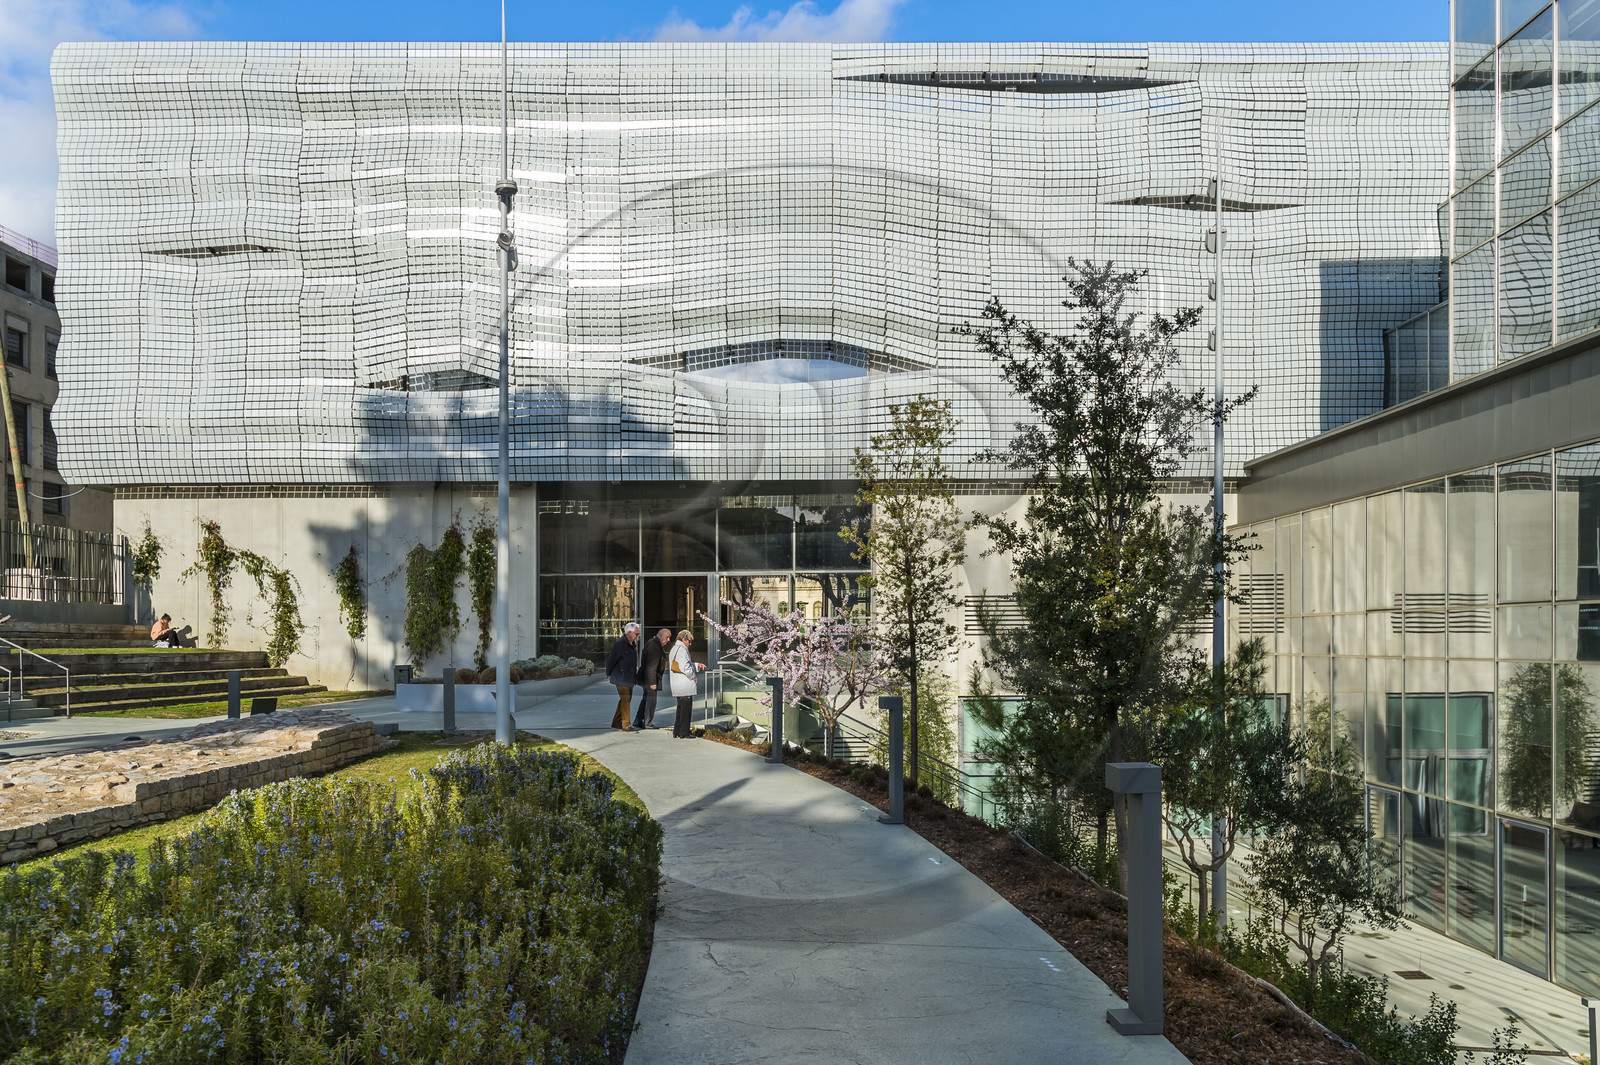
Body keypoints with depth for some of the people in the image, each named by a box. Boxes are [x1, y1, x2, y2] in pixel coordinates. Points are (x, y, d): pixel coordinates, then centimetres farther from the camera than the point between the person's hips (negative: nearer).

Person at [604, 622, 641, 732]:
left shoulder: (631, 644, 13)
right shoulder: (620, 644, -16)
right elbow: (610, 659, -13)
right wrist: (608, 674, -5)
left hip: (629, 679, 9)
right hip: (621, 678, -9)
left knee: (626, 700, 13)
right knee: (625, 700, -8)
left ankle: (616, 723, 23)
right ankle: (626, 726, -4)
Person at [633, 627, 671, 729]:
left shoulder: (651, 643, 10)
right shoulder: (655, 648, -24)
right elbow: (651, 667, -26)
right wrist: (652, 682, -24)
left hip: (645, 677, 10)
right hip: (650, 678, -10)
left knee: (645, 698, 17)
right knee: (651, 699, 1)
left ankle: (638, 721, 22)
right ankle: (647, 723, 9)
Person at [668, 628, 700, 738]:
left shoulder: (674, 648, 17)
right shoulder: (681, 649, -15)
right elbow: (685, 667, -20)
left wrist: (697, 665, 20)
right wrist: (692, 677, -9)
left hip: (677, 686, 10)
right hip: (685, 685, -10)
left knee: (681, 708, 16)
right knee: (686, 708, -3)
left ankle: (676, 733, 19)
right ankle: (683, 733, 0)